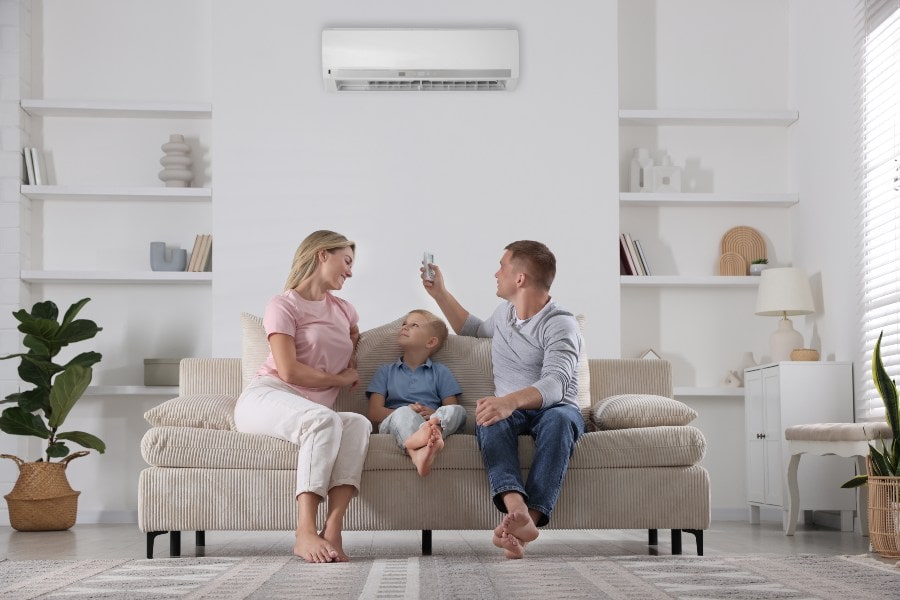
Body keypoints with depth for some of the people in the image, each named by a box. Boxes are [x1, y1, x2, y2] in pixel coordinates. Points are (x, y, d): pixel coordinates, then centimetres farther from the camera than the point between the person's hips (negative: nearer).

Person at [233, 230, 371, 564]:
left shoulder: (345, 311, 25)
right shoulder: (284, 305, 4)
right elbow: (288, 371, -8)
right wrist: (340, 379, 2)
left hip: (311, 417, 5)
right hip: (265, 398, -5)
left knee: (359, 423, -29)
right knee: (323, 419, -37)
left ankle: (332, 531, -42)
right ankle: (306, 533, -43)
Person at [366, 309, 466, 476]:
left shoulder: (440, 372, 24)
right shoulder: (386, 371, 24)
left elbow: (452, 407, 11)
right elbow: (374, 412, 9)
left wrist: (435, 414, -14)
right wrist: (407, 412, -10)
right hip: (392, 423, -1)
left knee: (458, 411, -28)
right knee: (404, 412, -35)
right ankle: (417, 451, -68)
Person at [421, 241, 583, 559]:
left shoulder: (560, 324, -12)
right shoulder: (504, 312, 15)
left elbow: (555, 383, -29)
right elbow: (472, 329, 40)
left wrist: (512, 400, -48)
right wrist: (440, 293, 30)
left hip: (554, 409, -4)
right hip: (511, 410, 4)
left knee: (560, 418, -41)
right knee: (489, 417, -33)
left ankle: (530, 516, -53)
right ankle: (517, 509, -58)